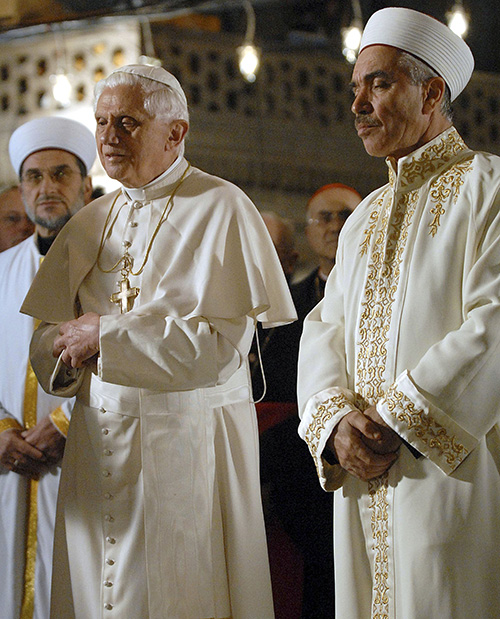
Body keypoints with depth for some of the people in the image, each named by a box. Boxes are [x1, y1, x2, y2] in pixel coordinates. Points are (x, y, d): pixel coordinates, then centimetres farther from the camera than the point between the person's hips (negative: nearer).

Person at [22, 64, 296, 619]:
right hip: (98, 445, 5)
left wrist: (105, 335, -11)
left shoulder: (220, 210, -6)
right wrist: (68, 348, -10)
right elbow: (47, 345, 13)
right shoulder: (90, 224, 13)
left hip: (185, 445, -5)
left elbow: (218, 346, -15)